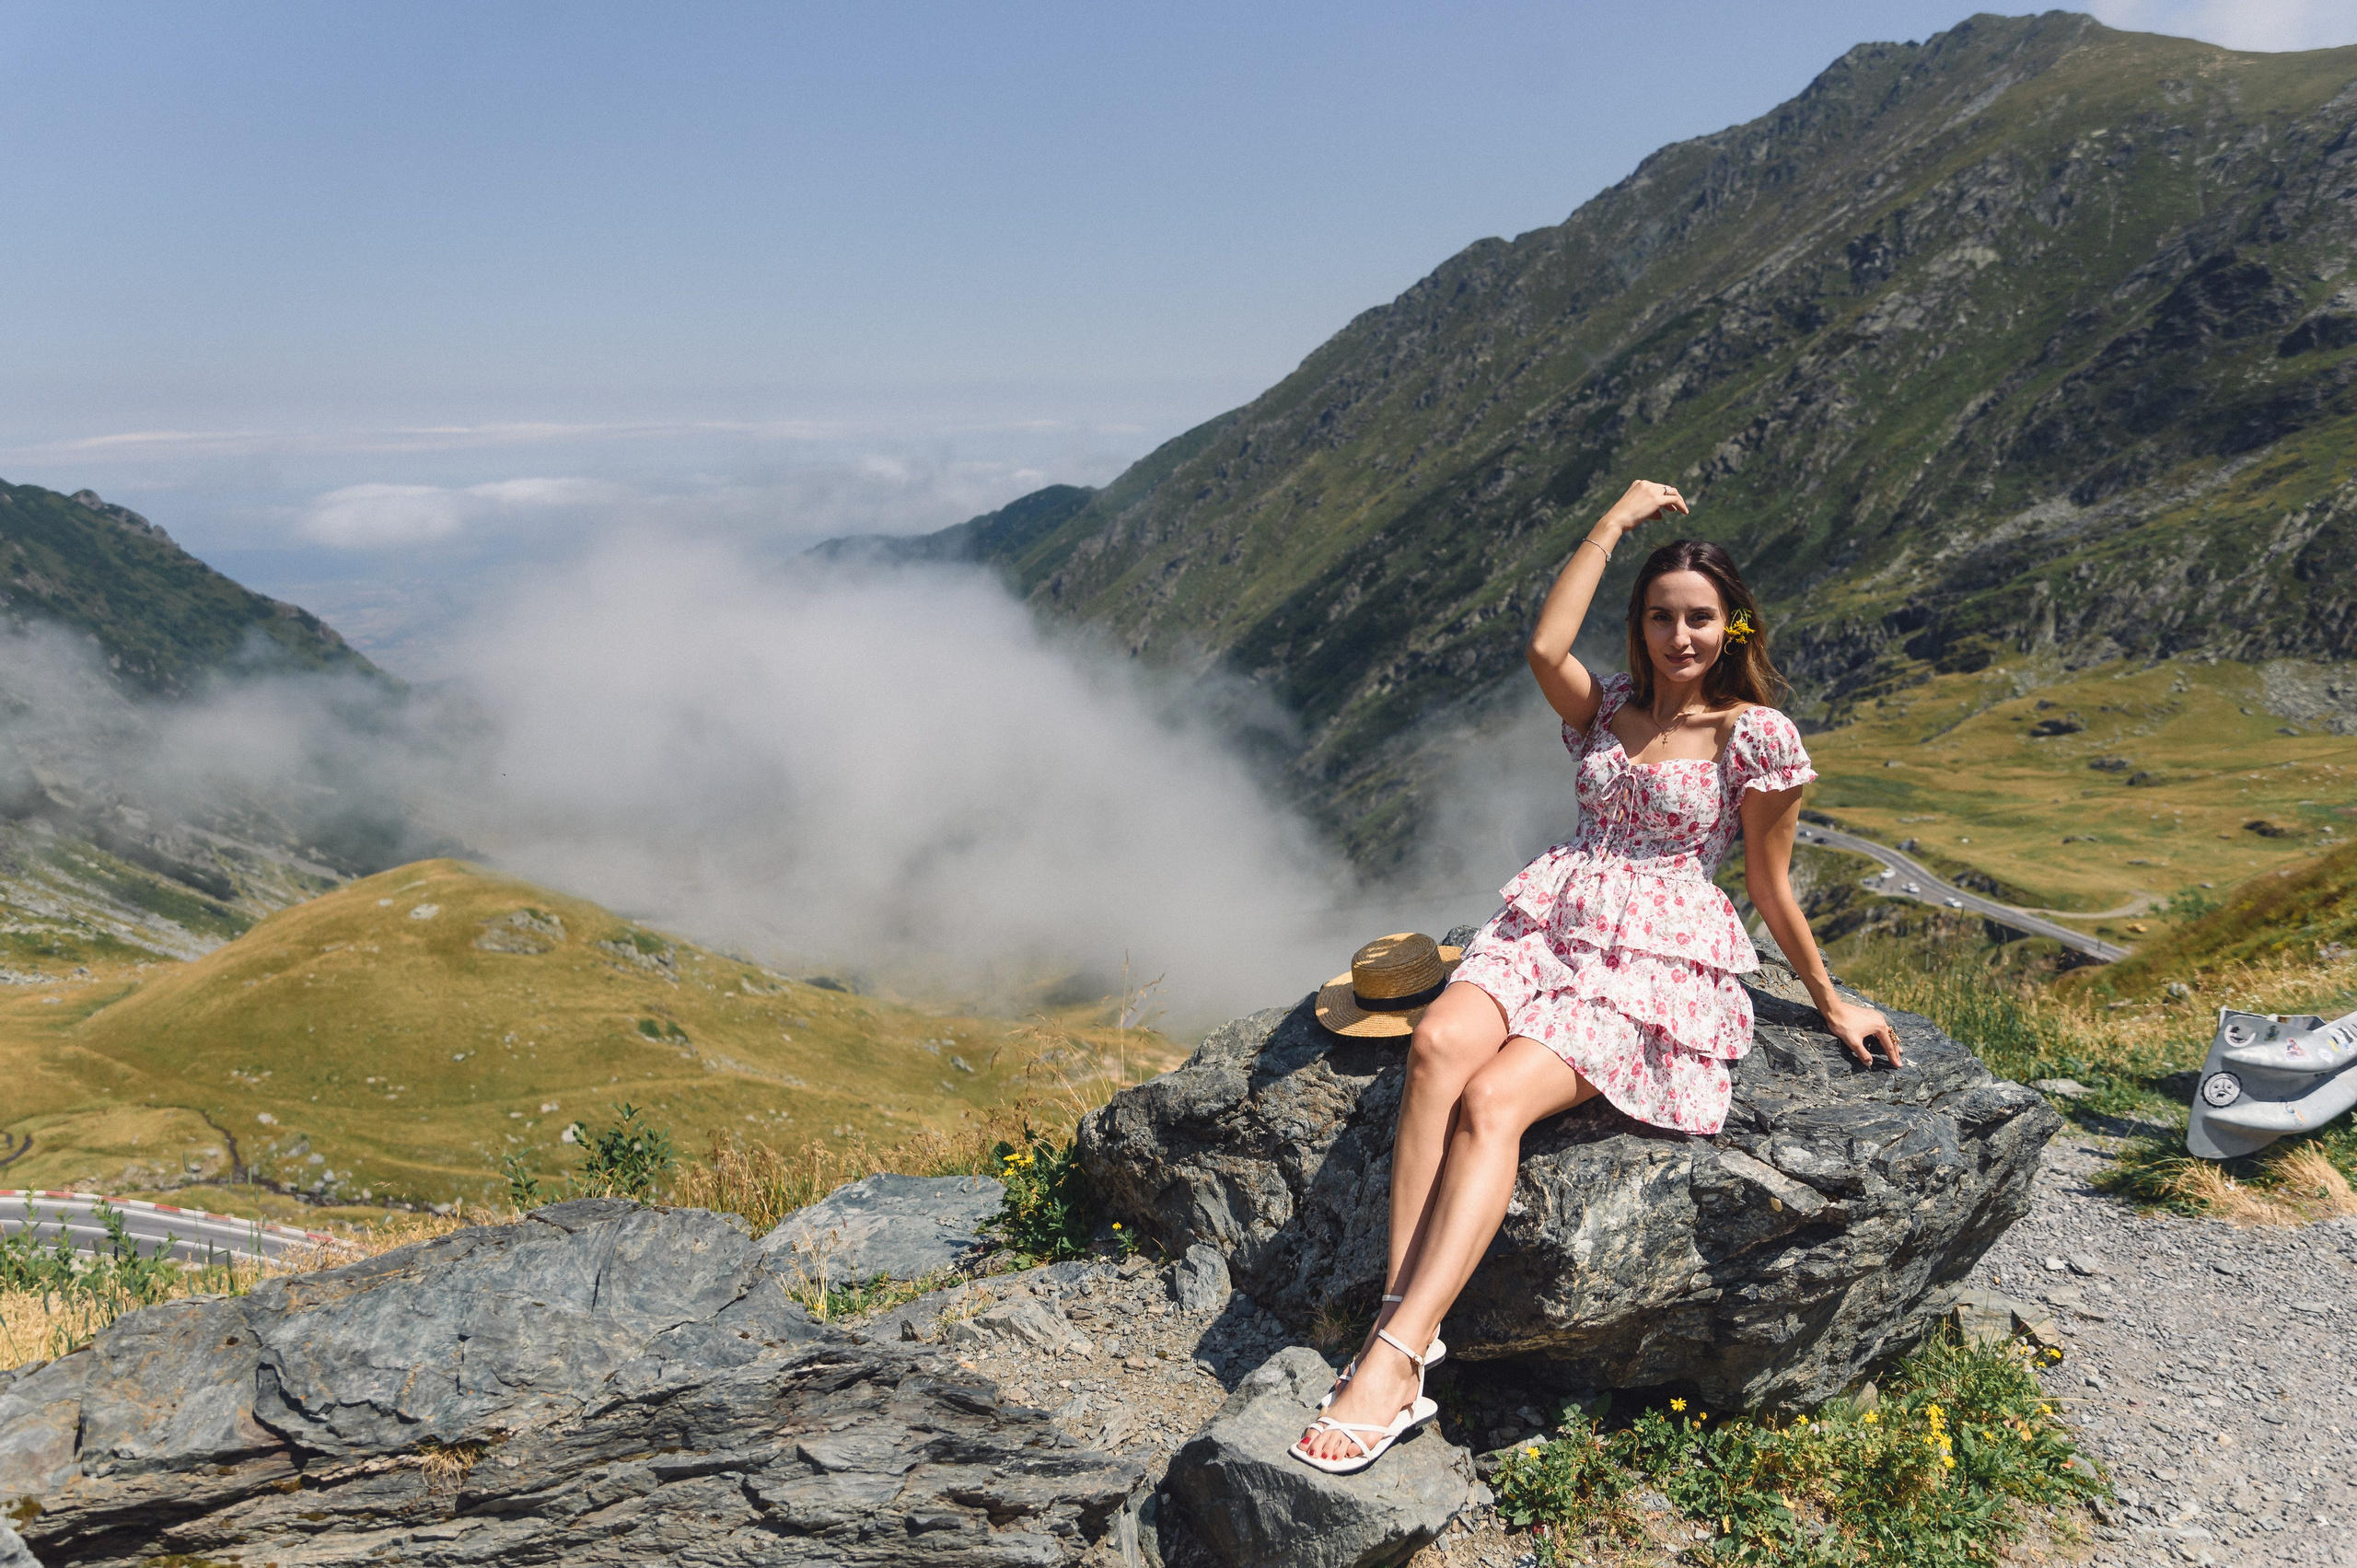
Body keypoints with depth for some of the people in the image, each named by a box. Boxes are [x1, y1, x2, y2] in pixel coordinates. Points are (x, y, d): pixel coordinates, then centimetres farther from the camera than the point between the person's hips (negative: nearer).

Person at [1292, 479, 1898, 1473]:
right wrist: (1616, 521, 0)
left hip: (1661, 957, -4)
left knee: (1493, 1101, -30)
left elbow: (1770, 884, 10)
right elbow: (1545, 649, -8)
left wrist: (1831, 1002, 16)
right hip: (1552, 920, 4)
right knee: (1438, 1044, -30)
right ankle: (1403, 1324, -35)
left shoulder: (1756, 733, 2)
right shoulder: (1607, 708, 14)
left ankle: (1390, 1366, -37)